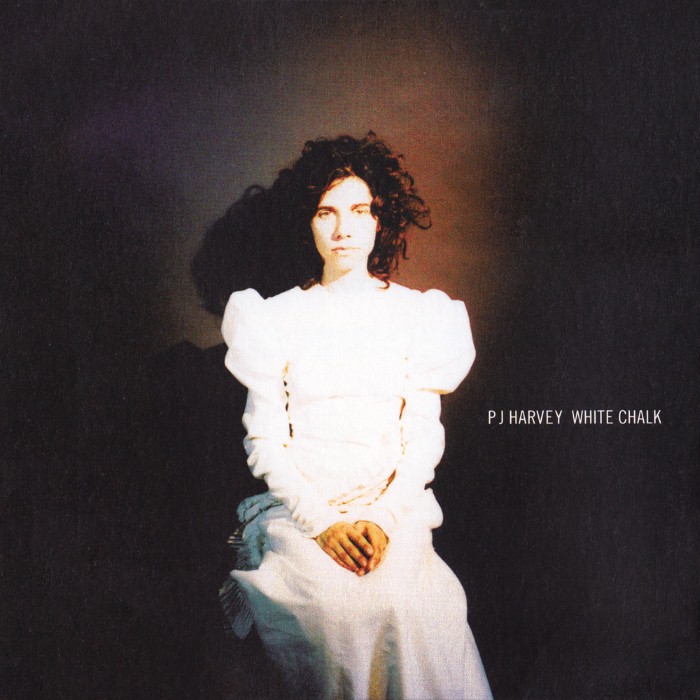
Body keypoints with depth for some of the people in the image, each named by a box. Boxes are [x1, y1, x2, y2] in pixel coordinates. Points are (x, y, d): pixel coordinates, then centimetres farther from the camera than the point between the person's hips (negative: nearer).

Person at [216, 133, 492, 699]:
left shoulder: (416, 314, 9)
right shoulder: (277, 318, 7)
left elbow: (424, 437, 4)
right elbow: (264, 442, 3)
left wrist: (383, 519, -13)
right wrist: (321, 522, -13)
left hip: (393, 506, 0)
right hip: (298, 507, 0)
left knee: (410, 606, -31)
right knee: (330, 605, -31)